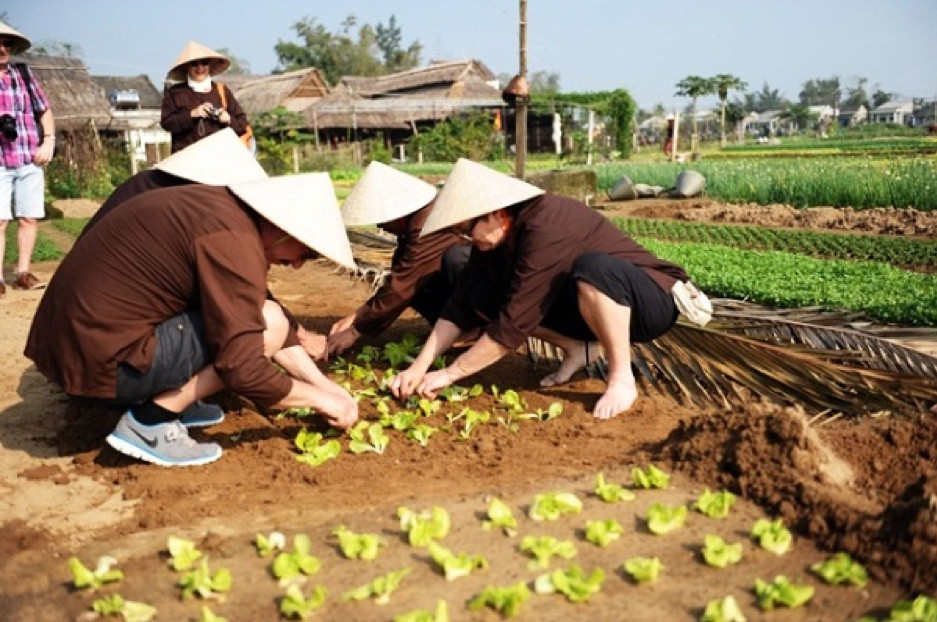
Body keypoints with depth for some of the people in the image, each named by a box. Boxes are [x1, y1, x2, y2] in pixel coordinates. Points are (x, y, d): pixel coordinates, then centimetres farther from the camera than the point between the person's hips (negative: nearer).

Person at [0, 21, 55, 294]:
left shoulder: (24, 73, 13)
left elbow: (45, 110, 18)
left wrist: (48, 141, 4)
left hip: (30, 161, 3)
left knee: (29, 218, 3)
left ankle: (22, 273, 12)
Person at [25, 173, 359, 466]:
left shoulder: (224, 208, 8)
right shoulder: (233, 241, -21)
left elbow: (254, 315, 18)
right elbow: (242, 369, -22)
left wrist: (321, 382, 15)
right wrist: (319, 398, -6)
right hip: (102, 361, -9)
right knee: (269, 324, -11)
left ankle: (163, 398, 12)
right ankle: (149, 422, -6)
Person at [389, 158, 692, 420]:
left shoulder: (545, 232, -31)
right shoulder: (492, 239, -6)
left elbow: (513, 325, -31)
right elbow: (461, 307, -1)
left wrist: (450, 373, -22)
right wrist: (419, 367, -10)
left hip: (649, 302, -8)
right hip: (584, 307, 8)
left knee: (591, 266, -41)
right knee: (483, 296, -7)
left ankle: (622, 379, -22)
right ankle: (577, 348, 4)